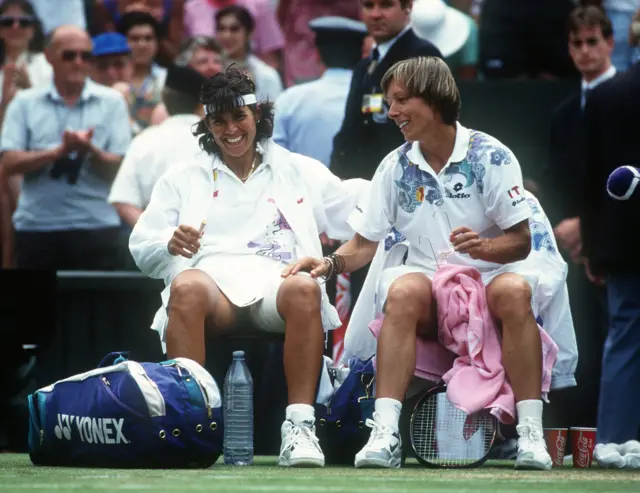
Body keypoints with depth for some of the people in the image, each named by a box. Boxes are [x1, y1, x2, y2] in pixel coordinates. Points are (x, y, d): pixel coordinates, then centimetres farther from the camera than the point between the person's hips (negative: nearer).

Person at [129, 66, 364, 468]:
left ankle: (300, 426, -40)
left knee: (304, 288, -38)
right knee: (187, 288, -38)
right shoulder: (184, 179, 26)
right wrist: (171, 242, -6)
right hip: (211, 273, 0)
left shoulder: (301, 171, 26)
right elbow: (141, 248, 18)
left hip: (276, 278, 0)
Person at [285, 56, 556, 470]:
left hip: (487, 280, -2)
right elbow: (365, 243, 11)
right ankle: (385, 433, -40)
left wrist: (484, 246, -27)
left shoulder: (490, 156, -4)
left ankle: (531, 433, -36)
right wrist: (331, 263, -10)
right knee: (403, 291, -32)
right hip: (429, 284, 2)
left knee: (515, 291, -36)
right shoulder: (396, 167, 7)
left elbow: (521, 242, -6)